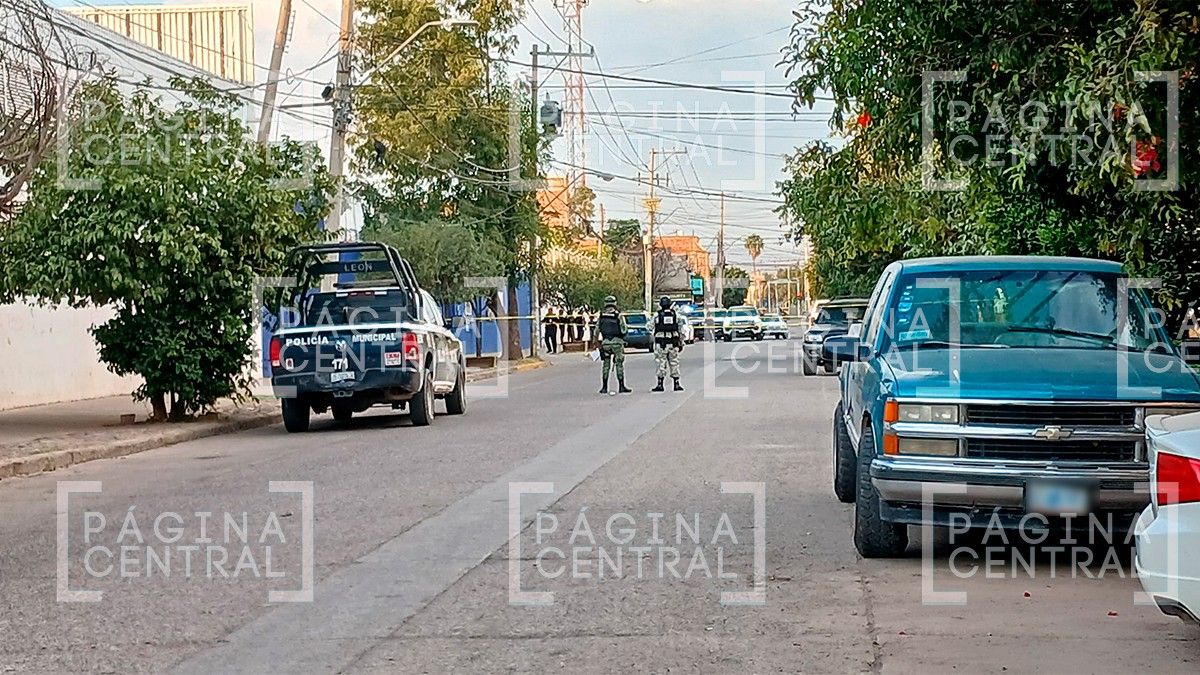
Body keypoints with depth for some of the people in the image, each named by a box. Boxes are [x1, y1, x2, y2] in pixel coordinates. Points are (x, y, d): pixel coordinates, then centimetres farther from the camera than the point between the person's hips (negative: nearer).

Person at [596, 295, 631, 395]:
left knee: (606, 365, 9)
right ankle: (621, 387, 1)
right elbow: (624, 331, -8)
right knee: (619, 365, 2)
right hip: (617, 342, -3)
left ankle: (604, 387, 7)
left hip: (605, 343, 3)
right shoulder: (618, 316, -8)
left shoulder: (601, 317, 3)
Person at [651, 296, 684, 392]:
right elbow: (681, 330, 6)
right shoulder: (675, 314, 5)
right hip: (673, 342, 2)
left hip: (661, 342, -2)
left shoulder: (657, 315, -2)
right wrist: (681, 343, 12)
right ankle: (677, 385, 9)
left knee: (661, 363, 1)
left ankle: (660, 385, 0)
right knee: (674, 362, 8)